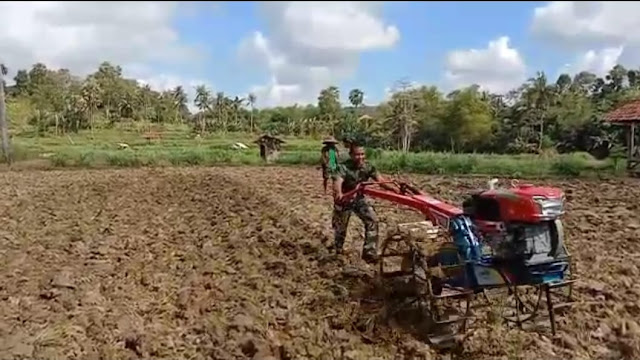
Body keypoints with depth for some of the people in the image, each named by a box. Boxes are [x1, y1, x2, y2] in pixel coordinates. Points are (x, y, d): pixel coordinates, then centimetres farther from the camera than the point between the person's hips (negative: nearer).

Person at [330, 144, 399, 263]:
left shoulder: (368, 167, -13)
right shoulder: (343, 167, -28)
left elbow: (380, 179, -22)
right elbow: (337, 182, -45)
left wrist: (393, 188, -41)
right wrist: (339, 194, -69)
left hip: (359, 199, 4)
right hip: (343, 200, -3)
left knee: (372, 221, -13)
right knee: (340, 227, 9)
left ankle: (369, 252, -5)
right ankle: (337, 252, 38)